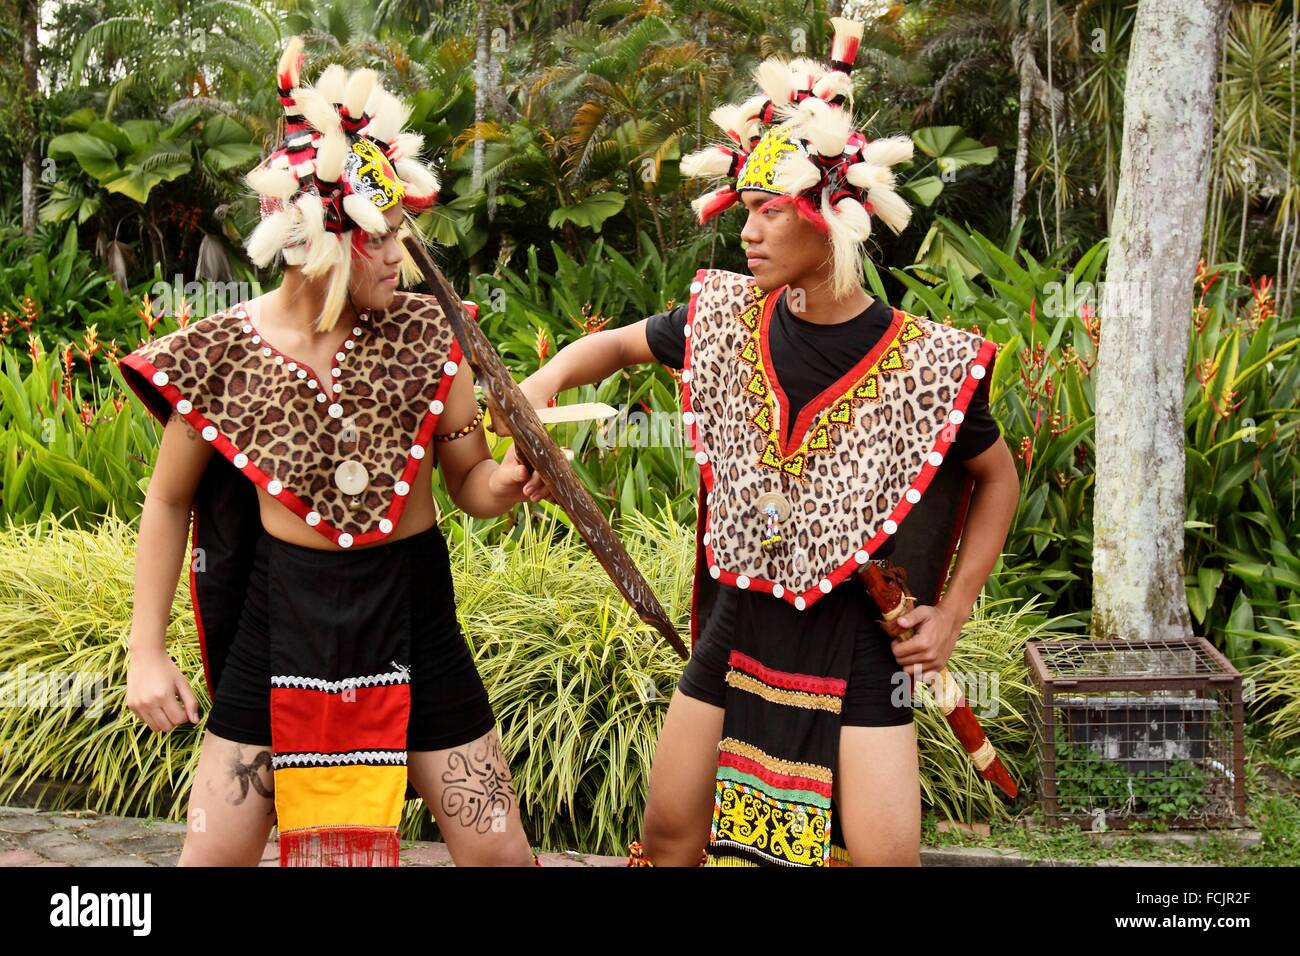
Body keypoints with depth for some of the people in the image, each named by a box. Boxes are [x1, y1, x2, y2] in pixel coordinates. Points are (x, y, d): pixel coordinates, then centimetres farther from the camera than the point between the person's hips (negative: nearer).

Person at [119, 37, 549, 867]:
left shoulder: (423, 332, -7)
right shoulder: (224, 351, -9)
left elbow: (469, 483, 1)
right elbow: (169, 501, 4)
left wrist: (506, 480, -23)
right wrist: (148, 652, 2)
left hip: (410, 613, 1)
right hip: (283, 618, 0)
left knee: (500, 852, 6)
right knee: (214, 853, 6)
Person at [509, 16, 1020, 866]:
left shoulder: (925, 363, -14)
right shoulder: (728, 319, -6)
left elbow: (998, 476, 2)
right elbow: (618, 344, 12)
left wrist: (953, 610, -2)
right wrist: (546, 381, -8)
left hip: (860, 635, -3)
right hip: (739, 618, 3)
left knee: (883, 854, -5)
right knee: (669, 834, 11)